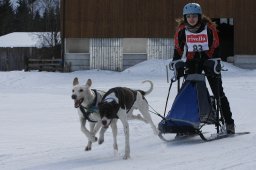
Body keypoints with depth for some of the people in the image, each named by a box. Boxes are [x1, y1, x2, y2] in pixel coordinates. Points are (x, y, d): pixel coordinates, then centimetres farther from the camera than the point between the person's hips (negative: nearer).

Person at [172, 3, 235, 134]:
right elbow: (178, 49, 2)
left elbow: (215, 47, -9)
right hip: (192, 61, 2)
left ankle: (229, 123, 1)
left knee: (218, 92, -3)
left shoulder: (209, 27, -14)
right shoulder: (181, 29, -8)